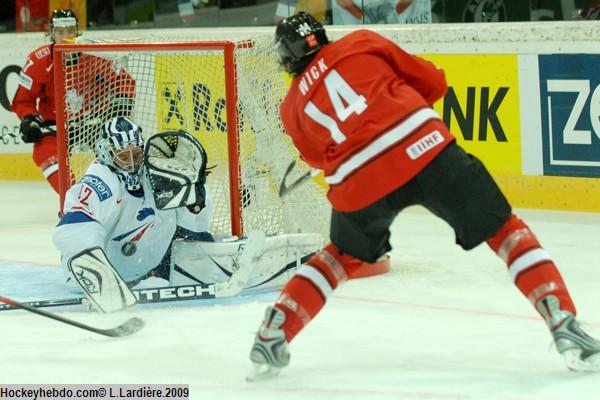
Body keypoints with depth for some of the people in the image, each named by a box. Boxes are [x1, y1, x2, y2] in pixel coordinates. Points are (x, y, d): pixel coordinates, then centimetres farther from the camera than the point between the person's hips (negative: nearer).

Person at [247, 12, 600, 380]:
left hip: (358, 184, 2)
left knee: (343, 254, 31)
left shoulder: (292, 107, 23)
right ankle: (563, 323, -6)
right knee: (504, 229, 8)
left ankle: (272, 336, 22)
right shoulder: (361, 43, 19)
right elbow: (431, 81, 21)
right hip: (421, 144, -2)